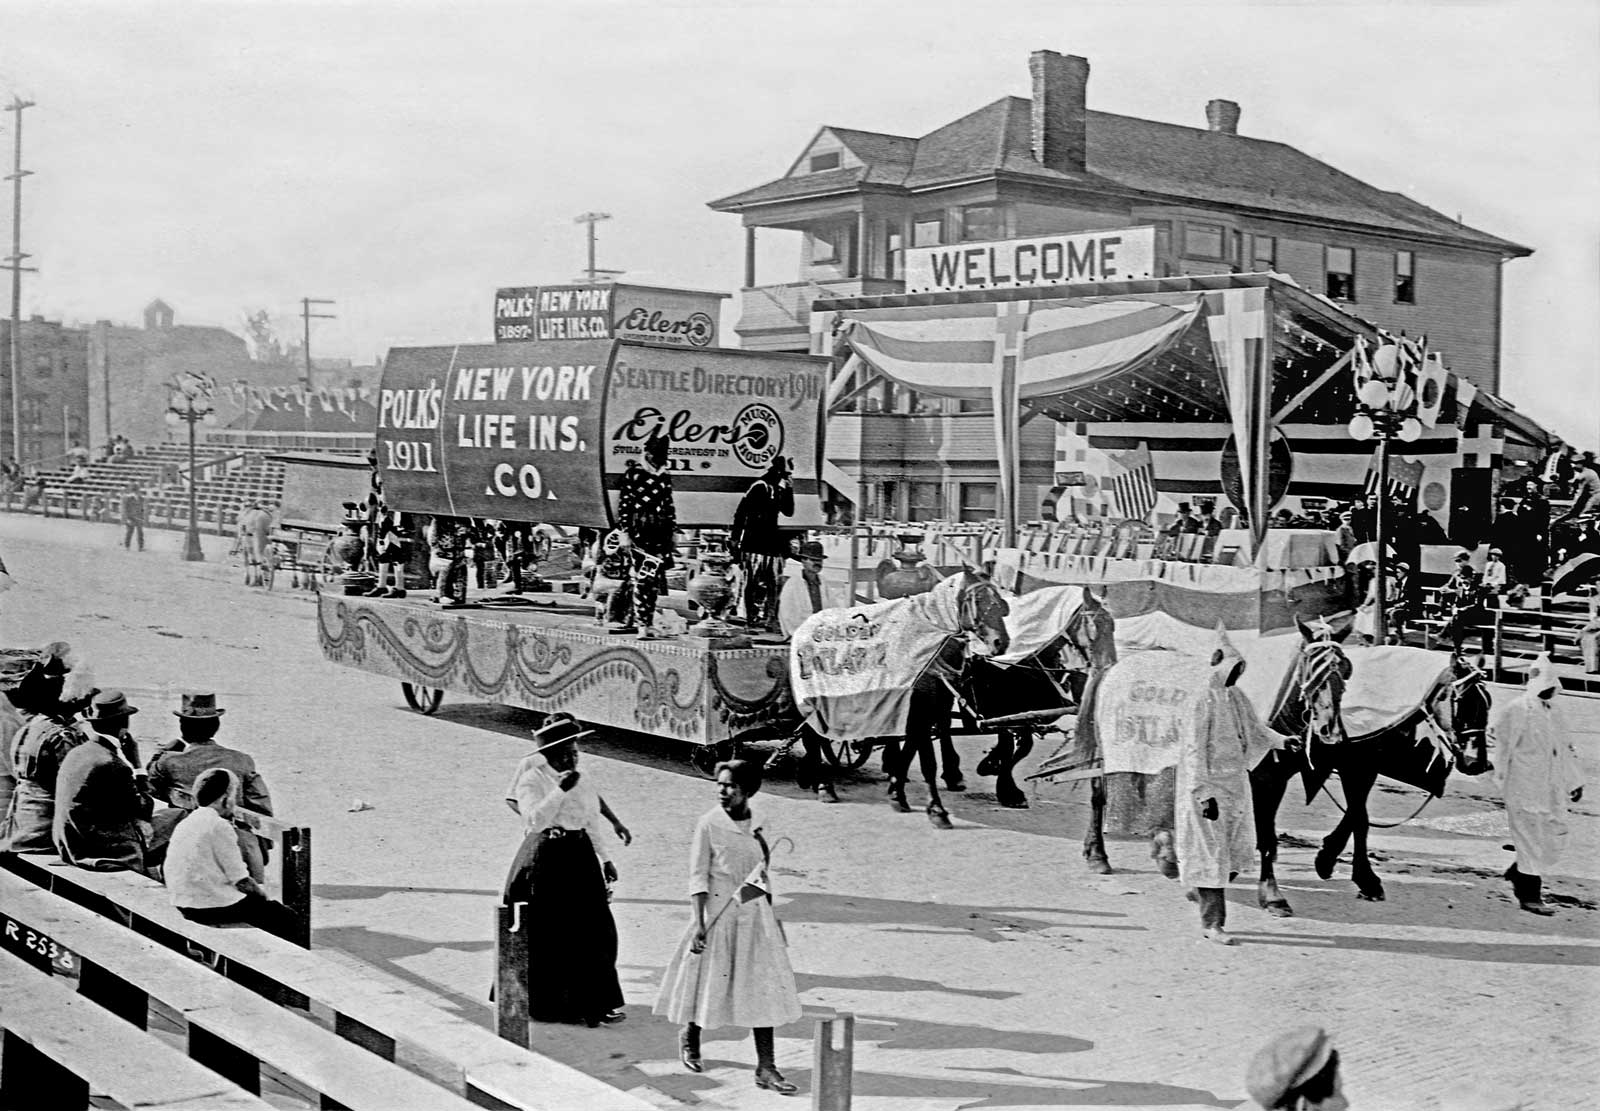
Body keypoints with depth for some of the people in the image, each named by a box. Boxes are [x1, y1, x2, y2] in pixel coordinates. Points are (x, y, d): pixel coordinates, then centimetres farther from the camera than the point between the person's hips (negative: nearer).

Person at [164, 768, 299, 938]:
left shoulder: (184, 823, 9)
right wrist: (263, 895, 2)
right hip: (216, 908, -9)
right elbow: (241, 881, -16)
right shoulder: (219, 825, -16)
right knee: (286, 917, 3)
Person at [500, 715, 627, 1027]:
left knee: (593, 929, 2)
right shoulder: (532, 780, -7)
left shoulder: (584, 783, 10)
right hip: (545, 861, -5)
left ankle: (594, 1002, 12)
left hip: (581, 860, 5)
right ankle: (544, 1004, 15)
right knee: (547, 935, 1)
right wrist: (561, 790, -25)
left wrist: (605, 859, 17)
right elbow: (535, 820, -22)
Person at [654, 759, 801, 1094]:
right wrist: (699, 922, -14)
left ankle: (766, 1068, 3)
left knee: (763, 989, 0)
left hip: (755, 913, 4)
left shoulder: (760, 821, 3)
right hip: (719, 912, -4)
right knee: (710, 979, 10)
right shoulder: (709, 823, -10)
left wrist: (771, 916, 15)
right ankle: (689, 1036, 40)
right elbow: (698, 876, -10)